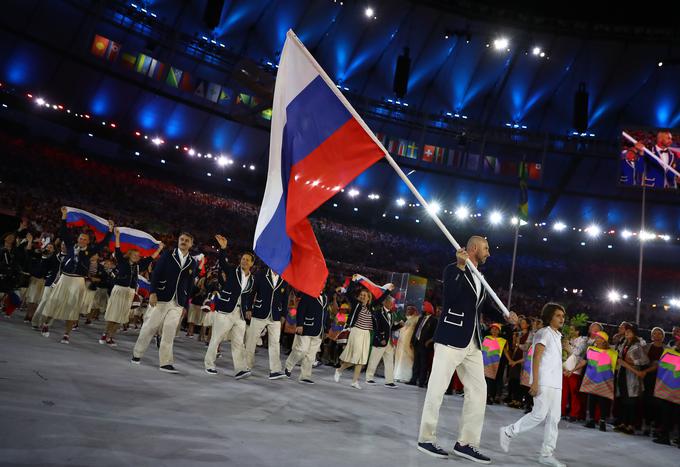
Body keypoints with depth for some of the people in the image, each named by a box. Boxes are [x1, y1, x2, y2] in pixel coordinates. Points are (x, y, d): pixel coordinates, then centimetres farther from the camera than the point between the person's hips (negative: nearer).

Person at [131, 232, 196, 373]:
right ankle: (137, 354, 23)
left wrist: (185, 305, 7)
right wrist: (153, 292, -13)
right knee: (149, 327, 5)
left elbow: (190, 285, 9)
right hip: (160, 298, -2)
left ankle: (165, 363, 3)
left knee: (169, 333, -1)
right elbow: (155, 273, -3)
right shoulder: (168, 255, 2)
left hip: (178, 303, 2)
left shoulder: (193, 263, 8)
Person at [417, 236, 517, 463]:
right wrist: (460, 267, -24)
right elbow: (449, 297, -22)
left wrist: (505, 315, 12)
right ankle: (426, 438, 11)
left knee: (478, 390, 8)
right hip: (451, 338, -8)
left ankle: (466, 443, 17)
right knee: (437, 389, -1)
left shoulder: (480, 278, 17)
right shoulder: (453, 269, -6)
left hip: (473, 343, 8)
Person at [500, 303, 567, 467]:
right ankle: (508, 432, 3)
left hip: (556, 383, 8)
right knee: (539, 414, -12)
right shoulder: (544, 332, -6)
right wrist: (535, 382, -21)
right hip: (544, 382, -8)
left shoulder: (557, 336, 19)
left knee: (554, 418, 4)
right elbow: (536, 358, -13)